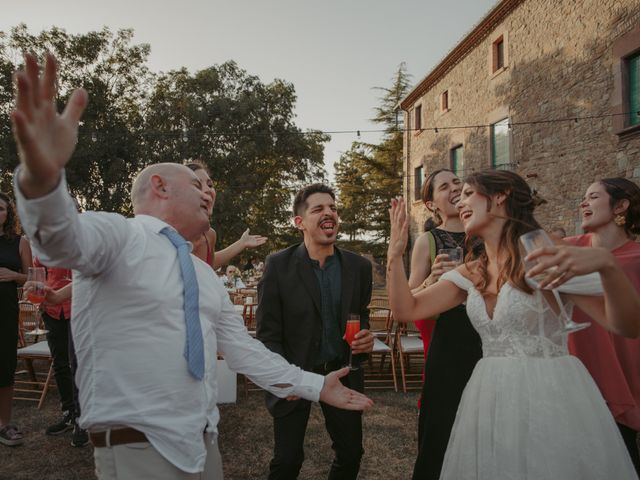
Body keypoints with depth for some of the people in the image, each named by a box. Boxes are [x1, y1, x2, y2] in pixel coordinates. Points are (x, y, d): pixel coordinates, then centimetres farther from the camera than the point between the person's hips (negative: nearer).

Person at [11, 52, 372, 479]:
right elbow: (65, 238, -31)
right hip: (136, 446, -7)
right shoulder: (118, 235, -9)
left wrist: (316, 386, 11)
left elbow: (242, 348, 13)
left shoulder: (204, 274, 13)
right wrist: (42, 175, -53)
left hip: (203, 443, 7)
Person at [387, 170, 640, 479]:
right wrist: (395, 253, -3)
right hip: (490, 401, 6)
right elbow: (407, 310, 4)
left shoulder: (546, 255, -10)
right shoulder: (469, 275, 6)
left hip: (551, 397, -5)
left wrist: (606, 263, -31)